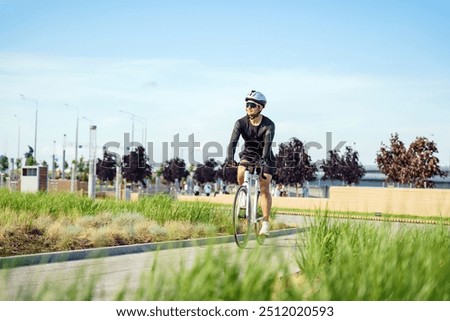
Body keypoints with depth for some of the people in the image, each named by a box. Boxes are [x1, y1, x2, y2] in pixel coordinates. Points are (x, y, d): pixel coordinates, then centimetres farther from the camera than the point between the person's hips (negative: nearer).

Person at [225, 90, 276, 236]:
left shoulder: (269, 125, -23)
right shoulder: (241, 123, -17)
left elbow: (267, 144, -36)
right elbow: (233, 142, -28)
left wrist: (263, 160, -53)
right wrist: (230, 158, -46)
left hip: (264, 158, -2)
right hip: (248, 155, 2)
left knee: (265, 188, -8)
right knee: (241, 174, -28)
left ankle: (265, 222, 0)